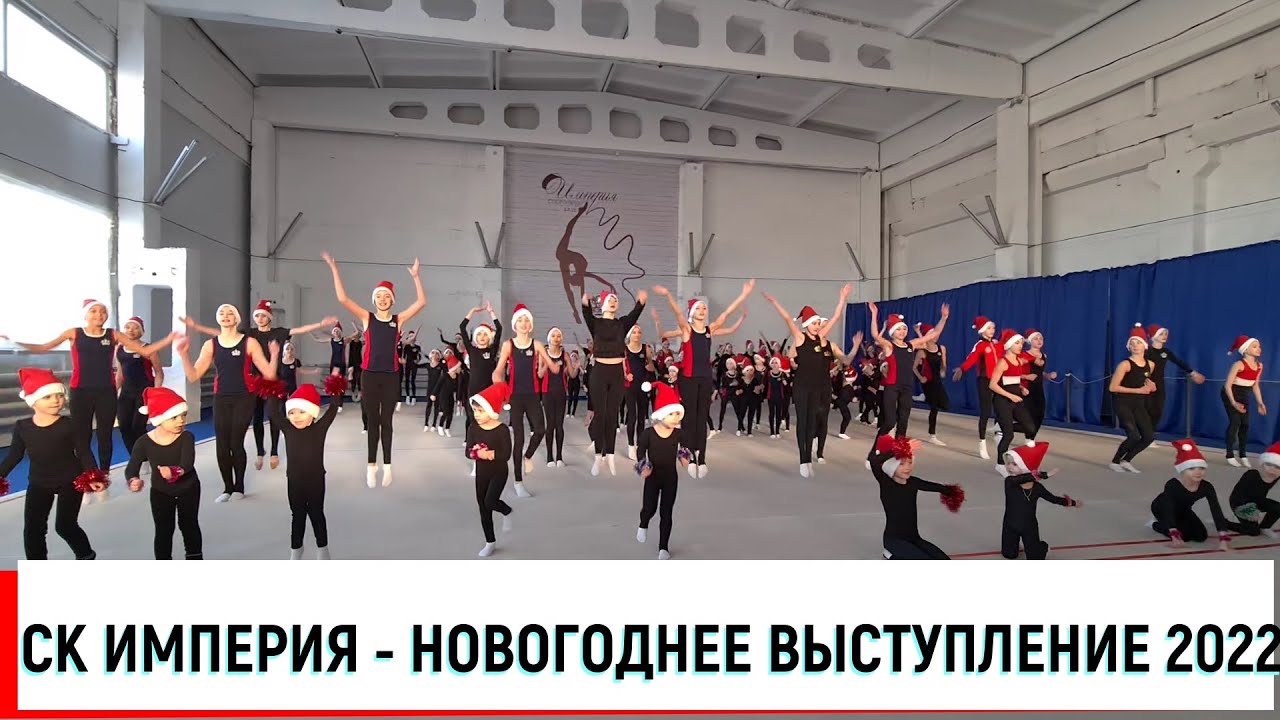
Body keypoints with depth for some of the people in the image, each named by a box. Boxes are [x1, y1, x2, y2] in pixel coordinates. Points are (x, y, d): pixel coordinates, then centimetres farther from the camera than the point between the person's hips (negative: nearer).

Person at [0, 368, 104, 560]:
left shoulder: (69, 425, -16)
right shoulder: (22, 426, -6)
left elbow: (84, 453, -14)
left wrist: (92, 478, -26)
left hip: (70, 481, -4)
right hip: (38, 483, 4)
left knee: (64, 525, -1)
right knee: (32, 528, 5)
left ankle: (85, 554, 25)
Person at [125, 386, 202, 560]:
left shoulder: (186, 437, -24)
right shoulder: (144, 442, -20)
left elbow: (188, 463, -37)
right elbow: (131, 468, -19)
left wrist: (175, 471, -58)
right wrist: (133, 480, -41)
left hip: (188, 488, -1)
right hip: (160, 492, 1)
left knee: (189, 524, 13)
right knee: (163, 529, 9)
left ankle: (195, 559, 29)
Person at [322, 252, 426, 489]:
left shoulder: (399, 318, 3)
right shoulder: (367, 317, 2)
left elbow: (421, 302, -5)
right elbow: (343, 299, -7)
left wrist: (415, 276, -11)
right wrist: (334, 270, -11)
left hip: (391, 376, 0)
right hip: (369, 375, 0)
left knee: (386, 421, 8)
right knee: (372, 420, 9)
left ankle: (386, 465, 15)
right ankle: (372, 464, 16)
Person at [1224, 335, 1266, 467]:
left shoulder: (1259, 365, 1)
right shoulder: (1239, 364, -21)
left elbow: (1255, 385, 10)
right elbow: (1228, 385, -23)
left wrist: (1260, 403, 4)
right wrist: (1233, 402, -31)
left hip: (1244, 395, 7)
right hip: (1231, 394, -7)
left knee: (1245, 424, 4)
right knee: (1235, 422, -11)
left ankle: (1242, 454, 14)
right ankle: (1230, 455, -5)